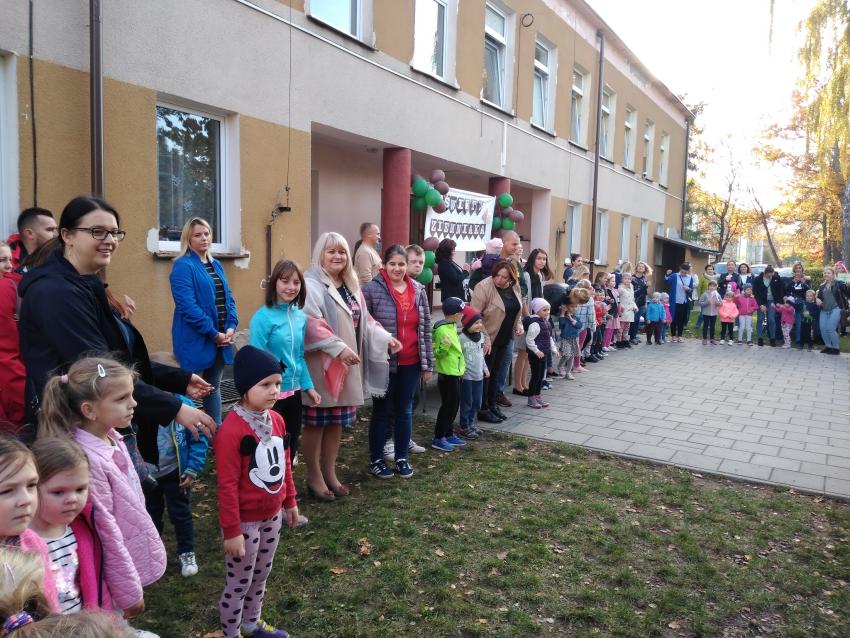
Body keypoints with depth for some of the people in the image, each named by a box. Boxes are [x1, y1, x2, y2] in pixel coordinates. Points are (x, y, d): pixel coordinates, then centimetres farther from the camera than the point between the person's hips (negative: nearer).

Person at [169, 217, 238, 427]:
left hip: (221, 338, 7)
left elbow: (228, 298, 12)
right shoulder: (183, 266, -9)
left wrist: (231, 326, -5)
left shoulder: (216, 265, 13)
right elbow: (188, 306, -18)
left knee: (214, 387, 16)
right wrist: (213, 333, -17)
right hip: (195, 340, -7)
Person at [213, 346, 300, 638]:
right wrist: (231, 530, -18)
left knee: (261, 576, 25)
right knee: (238, 584, 11)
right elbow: (227, 485, -21)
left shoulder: (277, 420, -2)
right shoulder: (231, 430, -25)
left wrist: (290, 501, 15)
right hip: (245, 521, -7)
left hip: (272, 516, 7)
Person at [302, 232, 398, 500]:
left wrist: (385, 337, 6)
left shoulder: (351, 285, 16)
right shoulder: (311, 284, -12)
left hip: (347, 365, 8)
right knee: (316, 422, 3)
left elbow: (364, 319, 20)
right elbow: (311, 323, -22)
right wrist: (338, 348, -27)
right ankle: (314, 477, 17)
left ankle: (329, 473, 28)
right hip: (321, 365, -8)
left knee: (337, 421, 14)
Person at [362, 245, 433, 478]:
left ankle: (401, 457, 29)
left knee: (405, 411, 14)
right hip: (383, 363, -4)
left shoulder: (418, 290, 4)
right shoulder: (372, 289, -9)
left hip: (411, 363, 4)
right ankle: (376, 460, 24)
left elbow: (425, 328, 8)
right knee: (381, 411, 9)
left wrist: (428, 363, 8)